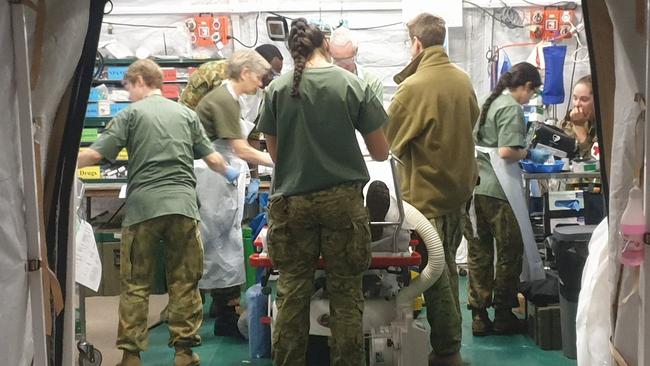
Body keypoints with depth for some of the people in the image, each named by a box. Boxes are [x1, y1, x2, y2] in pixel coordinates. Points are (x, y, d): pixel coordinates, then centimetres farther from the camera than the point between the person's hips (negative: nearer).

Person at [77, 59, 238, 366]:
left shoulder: (131, 113, 4)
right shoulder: (187, 114, 15)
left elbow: (95, 154, -3)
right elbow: (213, 159, 14)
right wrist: (229, 173, 35)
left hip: (143, 206, -3)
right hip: (183, 205, 3)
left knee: (135, 284, 6)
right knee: (184, 282, 9)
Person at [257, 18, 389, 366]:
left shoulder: (277, 89, 0)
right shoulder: (353, 85, -2)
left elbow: (275, 152, 9)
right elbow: (381, 153, 2)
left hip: (292, 201, 1)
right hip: (342, 199, -1)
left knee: (292, 291, 9)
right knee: (345, 293, 7)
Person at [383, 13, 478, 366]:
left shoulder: (413, 87, -20)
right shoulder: (462, 79, 1)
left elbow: (387, 140, -12)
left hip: (427, 194, -7)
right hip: (459, 186, 7)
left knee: (434, 274, 4)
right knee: (447, 267, 19)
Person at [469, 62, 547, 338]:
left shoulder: (490, 102, 15)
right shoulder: (512, 108, -10)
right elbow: (506, 151, -21)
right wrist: (529, 155, -3)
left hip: (477, 188, 8)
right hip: (498, 191, -8)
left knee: (479, 252, 10)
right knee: (510, 252, 6)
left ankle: (479, 316, 14)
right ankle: (503, 315, 15)